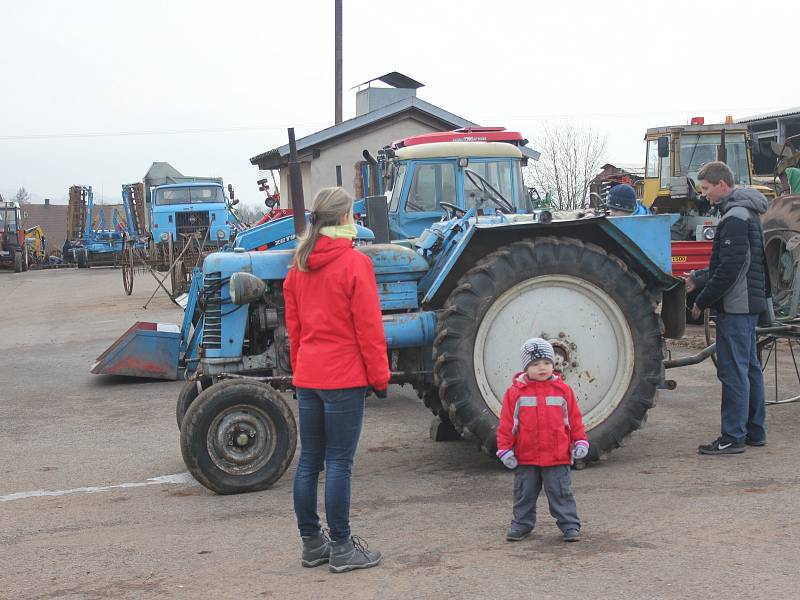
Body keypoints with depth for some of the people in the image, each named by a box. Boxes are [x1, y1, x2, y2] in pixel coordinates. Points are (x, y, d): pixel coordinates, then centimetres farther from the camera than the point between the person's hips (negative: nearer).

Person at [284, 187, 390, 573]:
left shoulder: (299, 264, 9)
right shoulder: (354, 262, -11)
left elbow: (293, 324, 14)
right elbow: (369, 327, -12)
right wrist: (380, 377, -5)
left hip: (307, 377, 7)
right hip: (344, 377, -7)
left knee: (309, 462, 11)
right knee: (339, 464, -2)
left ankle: (312, 543, 19)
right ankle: (341, 548, 5)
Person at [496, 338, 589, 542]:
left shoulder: (563, 390, 1)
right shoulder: (515, 392, -2)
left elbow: (575, 418, 7)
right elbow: (506, 424, 0)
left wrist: (580, 442, 3)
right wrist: (505, 449, -3)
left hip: (557, 457, -1)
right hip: (525, 458, 1)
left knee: (561, 494, 5)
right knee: (524, 494, 13)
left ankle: (570, 526, 14)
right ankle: (521, 524, 27)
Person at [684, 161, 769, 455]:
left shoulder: (735, 217, -17)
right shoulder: (745, 213, 16)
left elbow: (729, 269, -22)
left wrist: (702, 301, -14)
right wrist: (698, 278, 17)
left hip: (735, 307, -11)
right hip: (749, 303, 11)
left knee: (733, 371, -7)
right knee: (749, 367, 14)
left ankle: (733, 437, -3)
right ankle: (754, 431, 22)